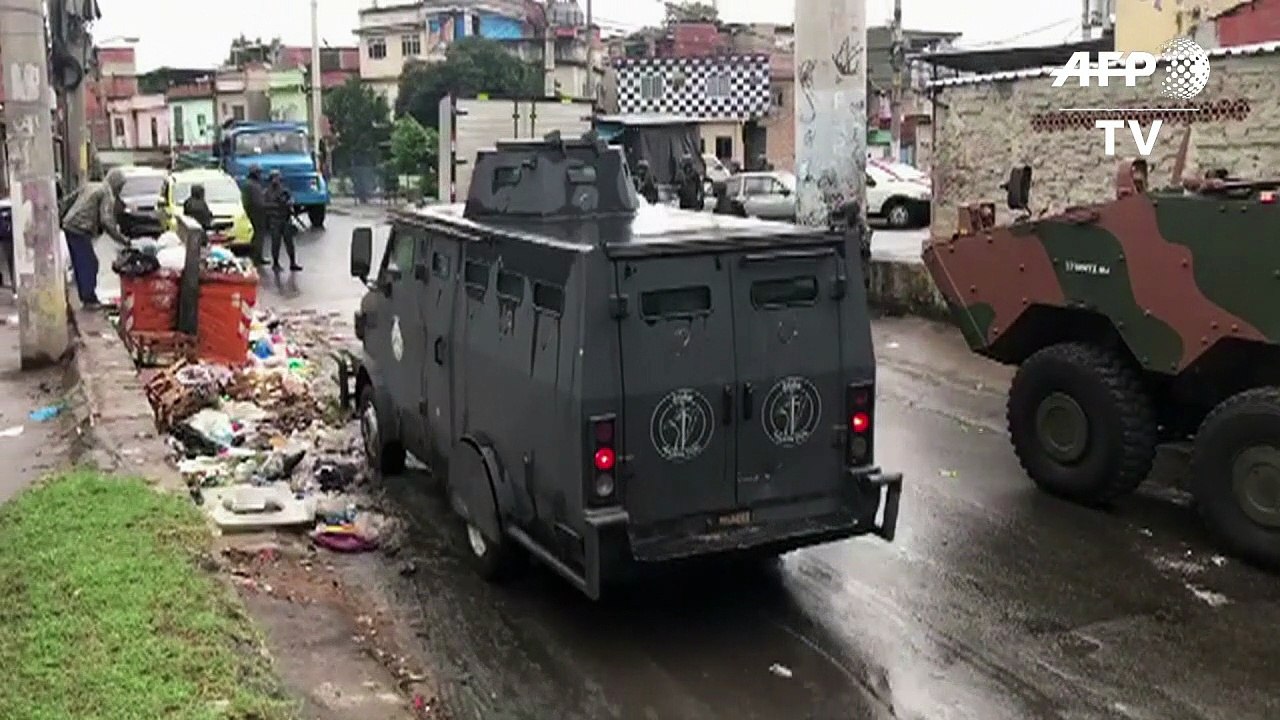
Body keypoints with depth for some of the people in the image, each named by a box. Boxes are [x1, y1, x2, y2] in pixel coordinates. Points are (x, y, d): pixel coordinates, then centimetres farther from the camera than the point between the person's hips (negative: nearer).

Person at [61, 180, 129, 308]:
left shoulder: (90, 186, 19)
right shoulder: (107, 194, -7)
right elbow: (106, 221, -17)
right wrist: (122, 239, -14)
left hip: (68, 225, 9)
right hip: (80, 230, -9)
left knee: (79, 264, 15)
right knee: (89, 264, -2)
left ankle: (85, 297, 22)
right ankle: (90, 299, 1)